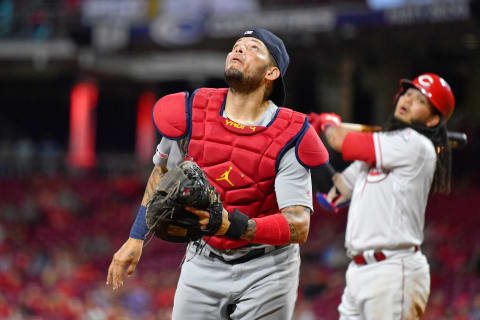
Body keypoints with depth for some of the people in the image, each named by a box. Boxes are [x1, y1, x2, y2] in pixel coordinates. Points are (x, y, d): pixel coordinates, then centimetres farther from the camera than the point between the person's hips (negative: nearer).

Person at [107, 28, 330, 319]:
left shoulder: (288, 136, -16)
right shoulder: (192, 112, -5)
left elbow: (299, 226, -24)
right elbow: (162, 173, 14)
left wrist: (235, 226, -39)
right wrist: (136, 238, 11)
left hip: (267, 270, -3)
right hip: (203, 261, 3)